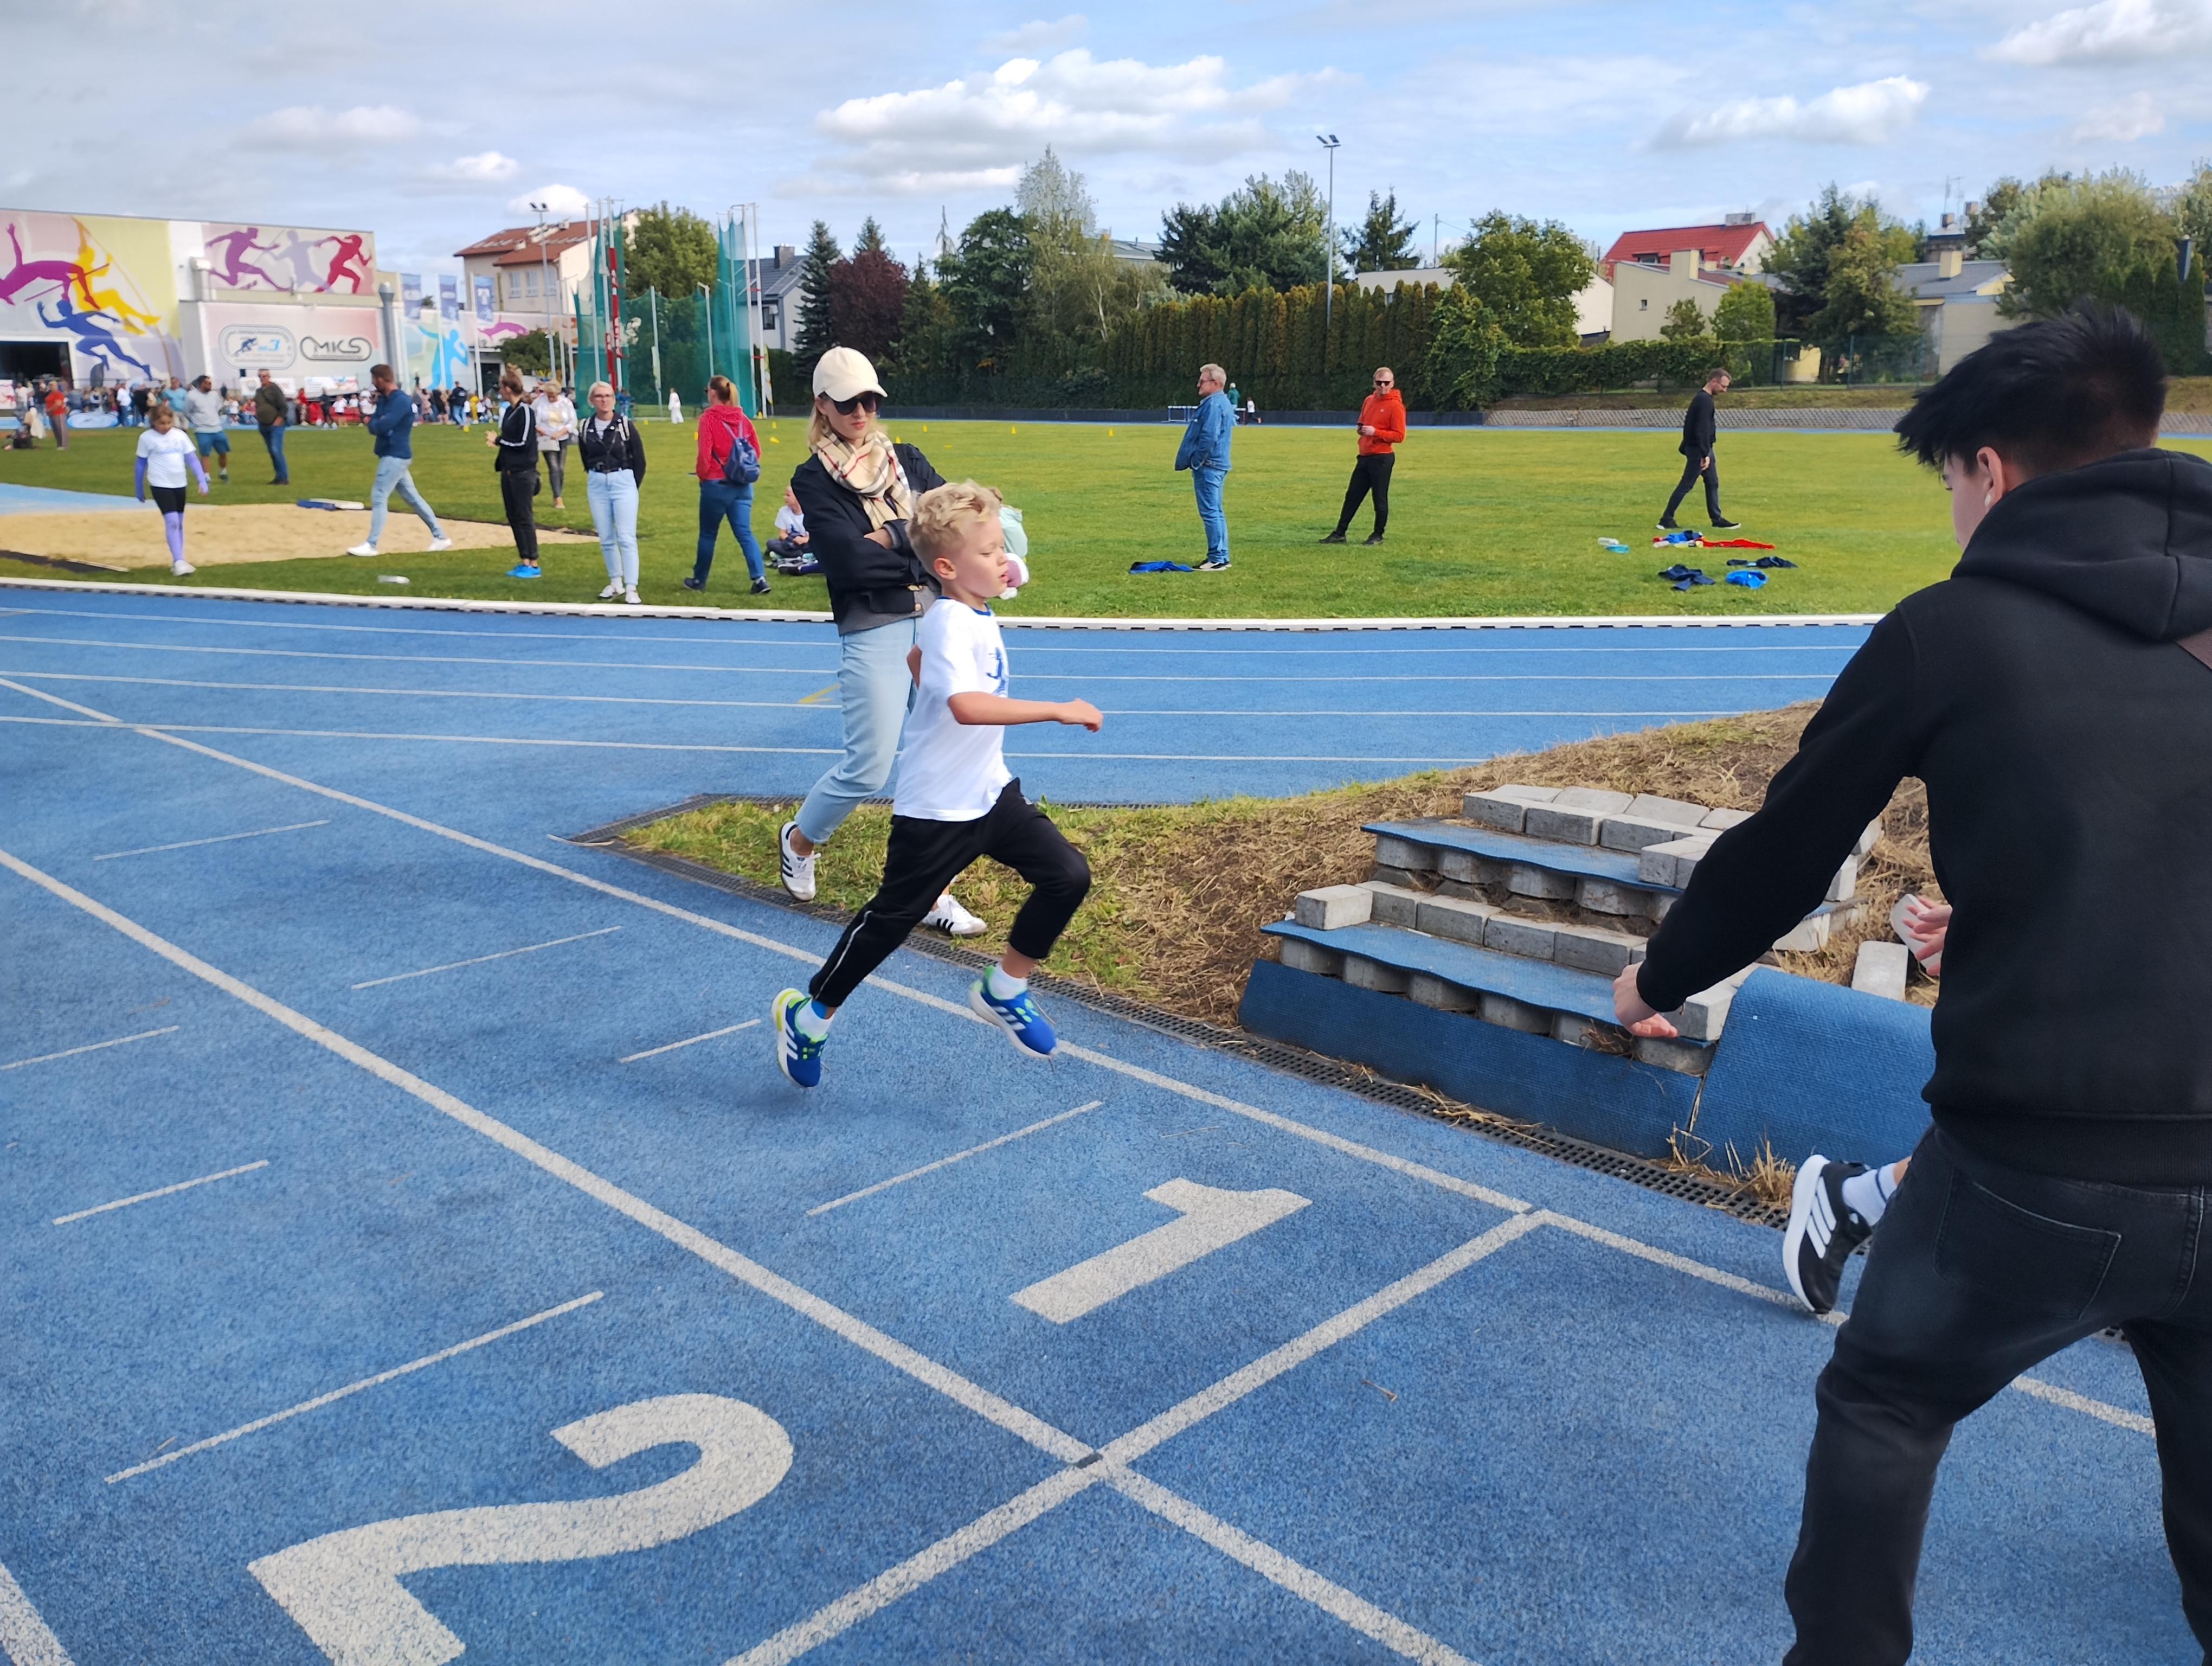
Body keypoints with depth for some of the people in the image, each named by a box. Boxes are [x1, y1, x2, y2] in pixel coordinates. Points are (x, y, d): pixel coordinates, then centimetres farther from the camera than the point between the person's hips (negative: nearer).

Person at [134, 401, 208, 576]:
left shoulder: (180, 435, 2)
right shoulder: (146, 438, -5)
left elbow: (192, 459, 3)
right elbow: (141, 465, 3)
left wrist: (203, 481, -6)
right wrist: (138, 489, 8)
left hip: (179, 484, 4)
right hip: (160, 485, -4)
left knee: (179, 523, 12)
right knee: (172, 521, -17)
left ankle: (177, 562, 22)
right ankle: (179, 562, -20)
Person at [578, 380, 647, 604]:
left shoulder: (626, 425, -6)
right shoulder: (586, 427, 3)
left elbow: (639, 460, 0)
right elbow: (585, 460, 16)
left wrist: (632, 486, 4)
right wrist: (597, 478, 13)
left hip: (623, 483, -4)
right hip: (596, 486, 4)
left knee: (626, 538, -8)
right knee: (606, 539, 9)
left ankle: (631, 589, -9)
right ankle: (616, 584, 21)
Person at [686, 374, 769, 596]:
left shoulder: (708, 417, -10)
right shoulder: (742, 418, 4)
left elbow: (705, 453, -14)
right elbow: (756, 450, 7)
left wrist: (701, 473, 2)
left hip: (716, 484, -4)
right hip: (742, 485, 4)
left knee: (708, 535, 10)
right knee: (745, 533, 3)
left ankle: (699, 580, 22)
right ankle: (760, 578, -10)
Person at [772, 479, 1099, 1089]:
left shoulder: (973, 615, 5)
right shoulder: (951, 623, -23)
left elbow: (917, 656, 26)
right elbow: (967, 704, -41)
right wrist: (1058, 710, -39)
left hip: (990, 792, 8)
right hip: (937, 809, -8)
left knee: (1068, 876, -3)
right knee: (891, 919, 4)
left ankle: (1004, 990, 15)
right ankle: (809, 1012, 26)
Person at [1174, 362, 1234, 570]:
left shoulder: (1213, 405, -16)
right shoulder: (1222, 403, 17)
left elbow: (1208, 438, -23)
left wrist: (1195, 463, -13)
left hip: (1207, 467, -11)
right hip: (1216, 465, 11)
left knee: (1210, 513, -8)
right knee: (1215, 512, 14)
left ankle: (1217, 559, -7)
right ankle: (1221, 557, 18)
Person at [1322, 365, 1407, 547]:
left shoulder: (1396, 406, -9)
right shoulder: (1369, 401, 13)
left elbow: (1399, 436, -13)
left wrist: (1376, 432, -21)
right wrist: (1361, 429, 4)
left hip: (1382, 458, -8)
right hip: (1365, 456, 8)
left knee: (1380, 499, 0)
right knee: (1352, 496, 9)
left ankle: (1378, 535, 11)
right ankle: (1340, 533, 13)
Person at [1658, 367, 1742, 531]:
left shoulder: (1701, 398, 14)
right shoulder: (1705, 400, -18)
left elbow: (1697, 426, 19)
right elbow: (1702, 430, -24)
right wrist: (1705, 454, -24)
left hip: (1695, 448, 10)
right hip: (1699, 450, -10)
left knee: (1712, 483, 13)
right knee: (1686, 485, -6)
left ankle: (1717, 520, 17)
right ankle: (1666, 520, -2)